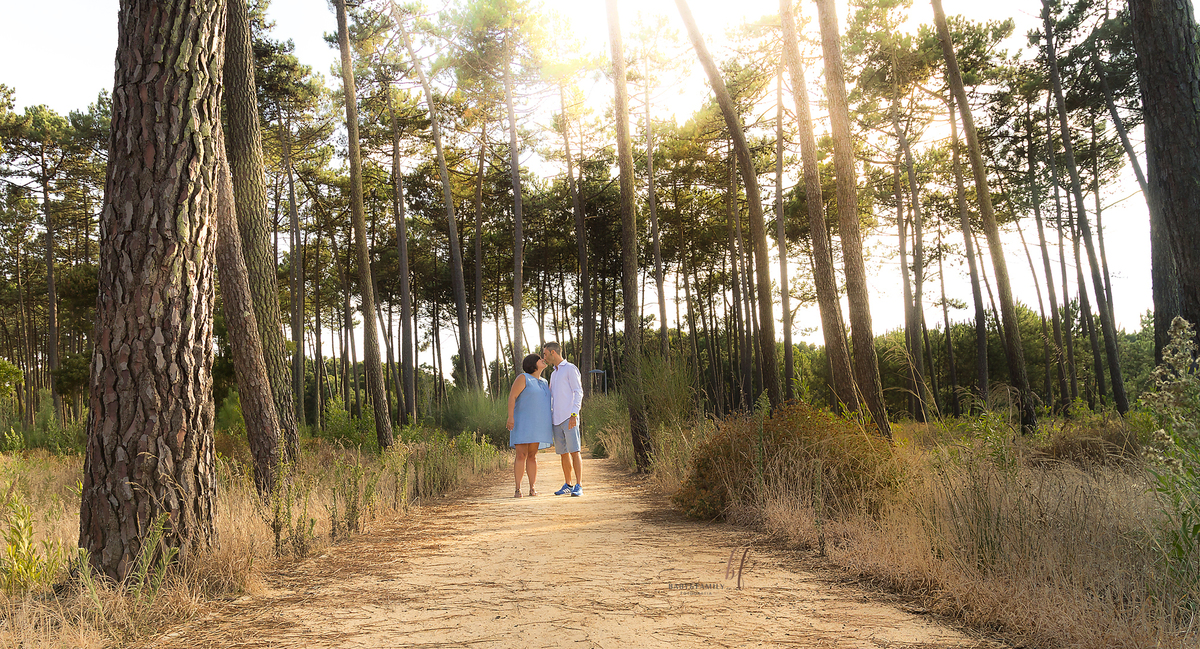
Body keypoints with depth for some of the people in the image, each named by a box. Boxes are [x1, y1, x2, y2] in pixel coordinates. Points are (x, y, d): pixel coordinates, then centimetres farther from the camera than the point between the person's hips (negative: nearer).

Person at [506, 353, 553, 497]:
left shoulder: (543, 382, 14)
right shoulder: (523, 378, -7)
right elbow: (512, 397, -14)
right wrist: (510, 417, -22)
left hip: (537, 425, 6)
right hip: (522, 422, -6)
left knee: (532, 456, 5)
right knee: (521, 455, -10)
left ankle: (532, 488, 8)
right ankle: (518, 489, -5)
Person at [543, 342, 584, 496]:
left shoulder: (570, 369, -2)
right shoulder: (553, 374, 23)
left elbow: (578, 392, -9)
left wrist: (574, 415, -19)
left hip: (569, 418, -8)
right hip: (556, 420, 8)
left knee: (574, 451, -10)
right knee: (563, 453, 9)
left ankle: (579, 486, -12)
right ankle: (567, 485, 15)